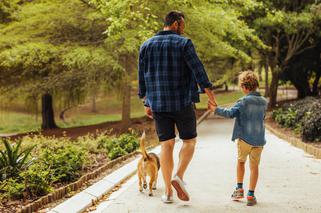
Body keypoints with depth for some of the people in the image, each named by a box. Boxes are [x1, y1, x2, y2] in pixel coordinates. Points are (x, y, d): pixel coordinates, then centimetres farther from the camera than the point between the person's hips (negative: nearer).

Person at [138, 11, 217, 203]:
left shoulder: (146, 46, 9)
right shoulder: (184, 43, -5)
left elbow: (142, 77, 11)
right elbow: (198, 71, -11)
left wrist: (146, 103, 17)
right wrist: (211, 97, -9)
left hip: (158, 104, 4)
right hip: (182, 102, -4)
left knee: (166, 144, 7)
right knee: (189, 140, 11)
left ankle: (168, 192, 5)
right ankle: (179, 176, -9)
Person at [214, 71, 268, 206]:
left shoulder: (244, 101, -11)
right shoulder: (264, 102, 7)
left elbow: (230, 113, -21)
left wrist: (216, 109, -13)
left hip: (244, 138, -3)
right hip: (259, 139, 3)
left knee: (240, 161, 20)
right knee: (254, 166, 8)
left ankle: (239, 188, 21)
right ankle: (251, 195, 7)